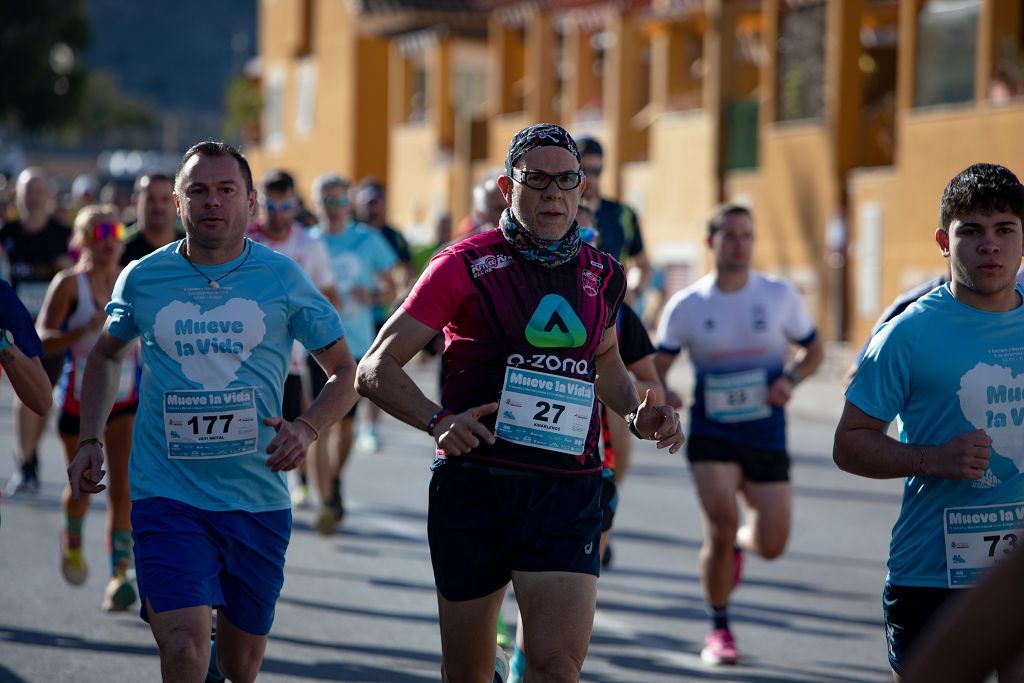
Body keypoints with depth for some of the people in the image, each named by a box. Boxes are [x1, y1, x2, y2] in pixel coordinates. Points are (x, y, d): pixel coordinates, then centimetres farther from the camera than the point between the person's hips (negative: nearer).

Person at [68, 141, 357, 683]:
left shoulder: (283, 279, -1)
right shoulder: (142, 278, 1)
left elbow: (345, 372, 6)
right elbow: (107, 354, 21)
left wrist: (306, 429, -14)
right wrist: (89, 441, 9)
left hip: (256, 497, 1)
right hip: (166, 494, -1)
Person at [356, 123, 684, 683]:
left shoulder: (601, 275, 10)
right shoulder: (466, 266, -3)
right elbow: (375, 370, -4)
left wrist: (637, 415, 12)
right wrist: (438, 421, -20)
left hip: (569, 491, 2)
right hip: (475, 484, -2)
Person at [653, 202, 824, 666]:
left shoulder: (780, 296, 0)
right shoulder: (686, 306, -2)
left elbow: (814, 350, 10)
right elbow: (655, 366, 3)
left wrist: (791, 378, -11)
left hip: (766, 434, 1)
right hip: (711, 434, -1)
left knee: (771, 545, -4)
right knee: (721, 526, -17)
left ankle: (739, 542, 37)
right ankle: (718, 630, 6)